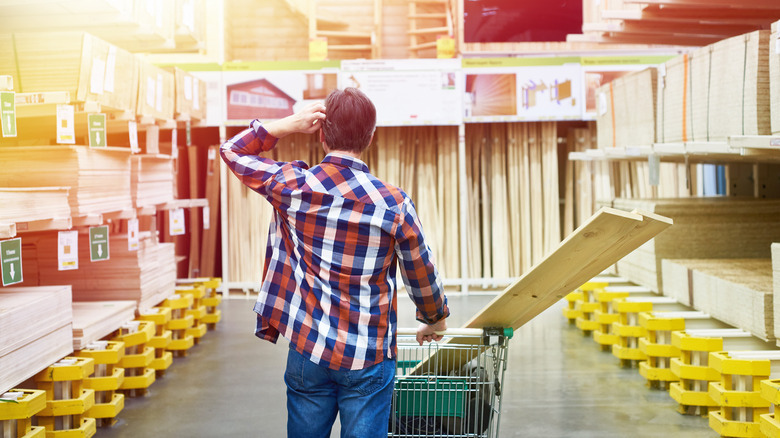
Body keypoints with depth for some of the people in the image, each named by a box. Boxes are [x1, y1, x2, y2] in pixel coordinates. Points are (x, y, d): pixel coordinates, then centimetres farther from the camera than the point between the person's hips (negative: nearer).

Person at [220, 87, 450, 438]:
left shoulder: (292, 186, -6)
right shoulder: (394, 204, -9)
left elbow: (232, 149, 10)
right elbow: (422, 275, 3)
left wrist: (289, 125, -1)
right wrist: (435, 319, 23)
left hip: (308, 351, 2)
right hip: (368, 358, -2)